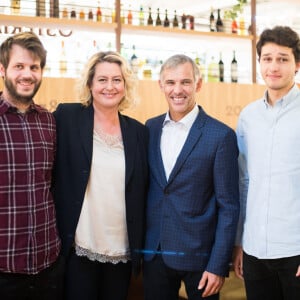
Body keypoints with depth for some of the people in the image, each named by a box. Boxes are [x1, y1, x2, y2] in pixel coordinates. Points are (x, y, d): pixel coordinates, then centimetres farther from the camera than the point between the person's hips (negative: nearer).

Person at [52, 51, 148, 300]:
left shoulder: (139, 131, 4)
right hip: (78, 249, -2)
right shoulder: (67, 117, -4)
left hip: (122, 252, 3)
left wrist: (140, 247, 7)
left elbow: (142, 194, 8)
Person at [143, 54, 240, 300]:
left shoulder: (221, 135, -10)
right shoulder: (150, 128, 5)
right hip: (153, 253, 4)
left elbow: (228, 207, -9)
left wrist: (218, 266, -12)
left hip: (198, 255, -4)